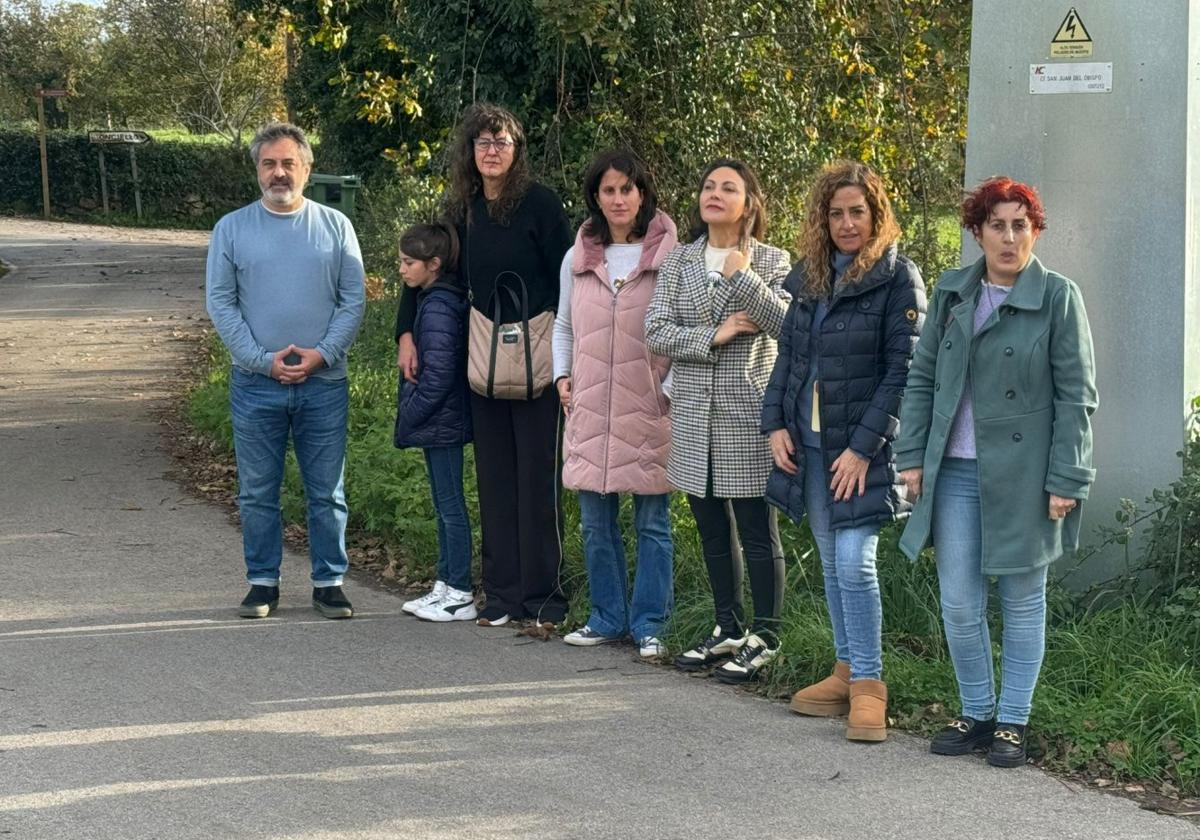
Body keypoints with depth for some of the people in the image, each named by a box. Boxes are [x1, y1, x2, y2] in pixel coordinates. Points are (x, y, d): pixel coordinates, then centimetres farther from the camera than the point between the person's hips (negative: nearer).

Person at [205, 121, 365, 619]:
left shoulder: (335, 227, 5)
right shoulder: (232, 229, 4)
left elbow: (353, 299, 3)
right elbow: (220, 302, 0)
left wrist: (324, 353, -12)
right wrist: (264, 359, -10)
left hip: (324, 382, 0)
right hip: (255, 384, 0)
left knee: (326, 493, 5)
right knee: (257, 493, 6)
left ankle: (329, 582, 14)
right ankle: (262, 582, 16)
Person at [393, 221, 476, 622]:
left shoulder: (438, 308, -19)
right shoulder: (435, 300, 12)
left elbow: (437, 375, -22)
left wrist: (407, 419, -15)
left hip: (441, 423, -10)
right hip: (443, 423, 10)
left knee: (450, 506, -4)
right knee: (445, 505, 15)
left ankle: (460, 595, 2)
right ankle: (445, 585, 23)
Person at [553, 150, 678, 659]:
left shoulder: (670, 257, -3)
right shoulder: (577, 260, 10)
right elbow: (564, 326, 21)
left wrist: (674, 387, -9)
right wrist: (562, 376, 9)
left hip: (649, 408, -4)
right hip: (591, 408, 4)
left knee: (653, 522, 1)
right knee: (595, 521, 8)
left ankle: (648, 624, 7)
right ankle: (608, 618, 18)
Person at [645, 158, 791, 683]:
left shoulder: (772, 262, 0)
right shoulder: (677, 264, 9)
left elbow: (788, 324, -14)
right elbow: (655, 331, 0)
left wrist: (742, 277, -18)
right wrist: (713, 335, -12)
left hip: (748, 414, -4)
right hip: (694, 418, 4)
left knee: (757, 531, -1)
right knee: (712, 531, 13)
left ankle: (764, 639, 7)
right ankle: (728, 631, 24)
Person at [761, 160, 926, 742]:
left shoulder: (898, 278, -8)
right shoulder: (806, 276, 11)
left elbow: (903, 371, -12)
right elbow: (787, 355, 16)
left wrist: (863, 447, -16)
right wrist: (775, 423, 3)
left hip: (862, 450, -6)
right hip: (807, 445, 6)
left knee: (854, 562, -11)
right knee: (831, 563, 12)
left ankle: (868, 684, -3)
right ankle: (846, 672, 22)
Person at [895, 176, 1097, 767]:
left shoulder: (1058, 297, -4)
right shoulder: (951, 293, 7)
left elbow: (1076, 397, -5)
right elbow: (922, 379, 12)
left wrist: (1066, 481, -10)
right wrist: (912, 456, 4)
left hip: (1022, 475, -3)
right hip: (955, 474, 3)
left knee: (1022, 602, 8)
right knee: (959, 604, 5)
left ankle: (1013, 722, 19)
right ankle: (976, 713, 21)